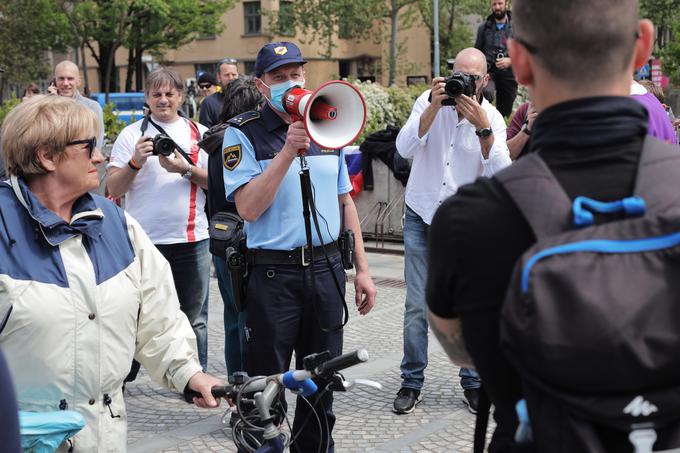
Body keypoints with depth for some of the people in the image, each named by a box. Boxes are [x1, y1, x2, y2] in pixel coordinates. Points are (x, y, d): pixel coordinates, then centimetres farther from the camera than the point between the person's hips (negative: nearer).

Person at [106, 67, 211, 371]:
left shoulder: (199, 134, 9)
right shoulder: (131, 134, 5)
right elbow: (113, 188, 0)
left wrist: (186, 169, -12)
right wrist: (136, 161, -15)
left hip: (191, 240, 1)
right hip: (143, 241, -1)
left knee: (194, 318, 8)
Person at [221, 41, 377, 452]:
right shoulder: (243, 134, -5)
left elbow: (345, 202, 16)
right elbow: (248, 208, -17)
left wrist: (362, 269, 12)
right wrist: (288, 151, -21)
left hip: (326, 268, 5)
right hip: (273, 274, -5)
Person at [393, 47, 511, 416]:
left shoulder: (492, 118, -4)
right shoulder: (429, 102, -4)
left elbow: (501, 175, -17)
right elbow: (405, 148, -18)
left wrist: (482, 127, -27)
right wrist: (434, 107, -26)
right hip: (421, 217, 0)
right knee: (417, 306, 0)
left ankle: (473, 382, 19)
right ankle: (411, 382, 13)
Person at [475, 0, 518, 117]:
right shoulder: (484, 27, 7)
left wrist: (511, 60, -14)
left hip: (508, 74, 1)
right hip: (489, 72, -1)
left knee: (505, 113, 6)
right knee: (487, 92, -35)